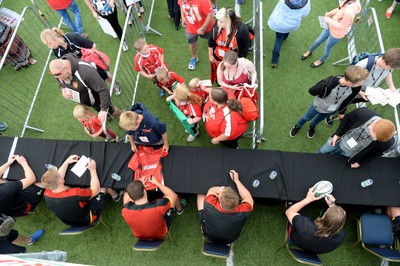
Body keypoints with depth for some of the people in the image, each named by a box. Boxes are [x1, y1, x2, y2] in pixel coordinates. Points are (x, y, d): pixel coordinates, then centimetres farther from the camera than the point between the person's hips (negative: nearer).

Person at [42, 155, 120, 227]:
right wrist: (93, 170, -17)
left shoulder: (47, 195, -23)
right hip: (87, 220, -5)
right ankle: (115, 195, 33)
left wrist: (66, 162, 6)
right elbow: (96, 190, -24)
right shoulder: (75, 194, -42)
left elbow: (55, 179, 0)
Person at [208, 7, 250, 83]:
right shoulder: (216, 25, -25)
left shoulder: (242, 29, -32)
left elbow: (245, 47, -16)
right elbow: (211, 41, -5)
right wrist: (210, 55, 5)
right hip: (217, 59, 3)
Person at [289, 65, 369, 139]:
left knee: (319, 119, 32)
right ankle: (298, 126, 57)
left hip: (332, 110, 3)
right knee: (307, 117, 26)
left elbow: (347, 101, -9)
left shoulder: (356, 88, -31)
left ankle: (312, 126, 65)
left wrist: (341, 112, 6)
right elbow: (311, 91, -26)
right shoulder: (328, 83, -46)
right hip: (318, 106, -3)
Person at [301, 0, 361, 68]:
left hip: (337, 34, -7)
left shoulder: (349, 12, -40)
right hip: (331, 26, 7)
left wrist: (329, 20, -25)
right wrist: (330, 13, -11)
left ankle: (321, 61, 47)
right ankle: (309, 51, 51)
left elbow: (342, 27, -28)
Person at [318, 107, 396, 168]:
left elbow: (377, 152, -11)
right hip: (340, 140, 1)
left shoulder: (387, 143, -35)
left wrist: (360, 162, -2)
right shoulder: (362, 113, -38)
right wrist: (337, 134, -10)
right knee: (322, 152, 24)